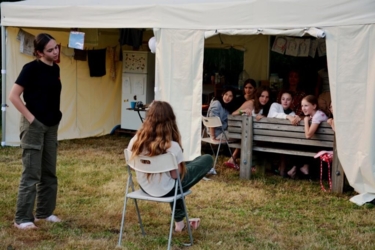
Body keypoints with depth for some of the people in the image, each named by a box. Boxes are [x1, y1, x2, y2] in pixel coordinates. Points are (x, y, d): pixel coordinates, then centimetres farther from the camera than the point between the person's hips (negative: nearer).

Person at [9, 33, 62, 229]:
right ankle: (22, 218, 1)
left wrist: (55, 115, 10)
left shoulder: (55, 69, 8)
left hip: (51, 126, 7)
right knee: (31, 173, -6)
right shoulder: (31, 68, -13)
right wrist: (30, 117, -16)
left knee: (49, 172, 13)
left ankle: (44, 212, 25)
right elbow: (13, 96, -16)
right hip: (34, 125, -7)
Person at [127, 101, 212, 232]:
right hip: (165, 191, -5)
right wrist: (182, 168, 3)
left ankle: (179, 220, 39)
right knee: (207, 160, 7)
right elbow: (176, 175, -18)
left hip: (145, 188, 5)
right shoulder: (172, 146, -27)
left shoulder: (135, 141, -14)